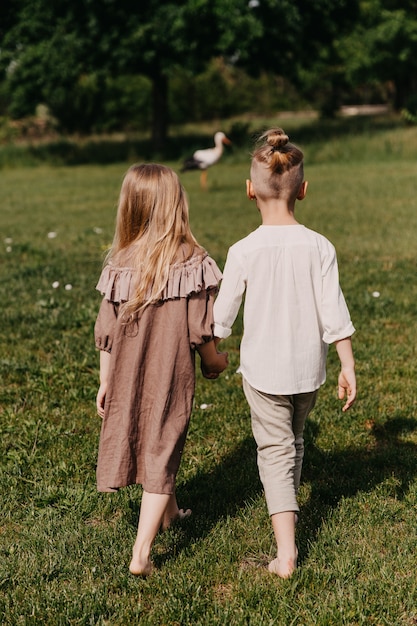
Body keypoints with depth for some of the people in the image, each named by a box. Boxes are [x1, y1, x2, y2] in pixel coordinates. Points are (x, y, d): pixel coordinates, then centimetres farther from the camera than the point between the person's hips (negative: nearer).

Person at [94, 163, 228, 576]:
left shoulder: (120, 264, -7)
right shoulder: (192, 263, -16)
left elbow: (106, 331, -2)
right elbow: (200, 330, -13)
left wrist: (105, 382, 10)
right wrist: (214, 360, 8)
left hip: (127, 375, 4)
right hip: (171, 375, -4)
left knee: (141, 439, 24)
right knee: (161, 453, 5)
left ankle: (169, 512, 48)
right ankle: (141, 553, -1)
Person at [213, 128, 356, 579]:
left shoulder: (243, 251, -13)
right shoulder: (319, 246, -10)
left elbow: (222, 314, -6)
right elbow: (334, 313, -9)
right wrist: (348, 367, 0)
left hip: (262, 369, -2)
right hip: (308, 368, 2)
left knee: (275, 449, 5)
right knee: (294, 439, 25)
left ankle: (286, 550, -3)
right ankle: (288, 506, 47)